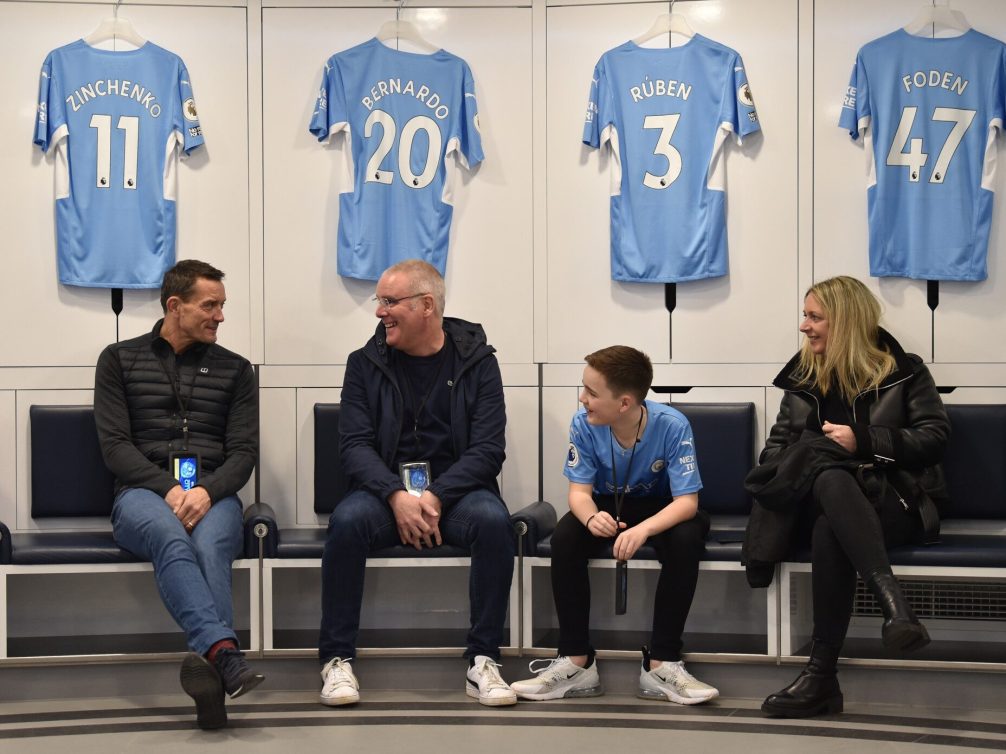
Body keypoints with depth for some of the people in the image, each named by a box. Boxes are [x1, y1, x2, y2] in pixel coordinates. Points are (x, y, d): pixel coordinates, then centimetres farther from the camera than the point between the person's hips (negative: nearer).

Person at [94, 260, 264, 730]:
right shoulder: (120, 360, 13)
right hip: (142, 493, -1)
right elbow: (114, 445, 3)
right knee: (171, 538, -38)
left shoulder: (234, 369, 17)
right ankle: (224, 652, -57)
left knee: (210, 546, -36)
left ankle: (209, 662, -55)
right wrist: (168, 489, -13)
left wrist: (207, 491, -13)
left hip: (213, 495, 1)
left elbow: (243, 452, 9)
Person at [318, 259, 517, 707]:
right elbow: (354, 446, -2)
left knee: (493, 521, -33)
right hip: (385, 489, 1)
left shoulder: (476, 360, 3)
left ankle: (483, 661, -22)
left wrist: (436, 497, -21)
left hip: (454, 489, -1)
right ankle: (337, 660, -19)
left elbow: (488, 450, -5)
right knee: (347, 520, -32)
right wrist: (397, 496, -21)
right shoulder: (365, 363, 7)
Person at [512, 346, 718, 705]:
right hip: (607, 506, 2)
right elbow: (580, 491, -16)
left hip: (660, 509, -2)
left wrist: (644, 529, -49)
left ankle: (662, 664, -25)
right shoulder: (584, 424, -20)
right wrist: (591, 517, -42)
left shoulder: (672, 426, -27)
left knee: (688, 537, -35)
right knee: (565, 536, -29)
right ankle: (576, 662, -20)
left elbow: (687, 501, -29)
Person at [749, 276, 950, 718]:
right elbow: (778, 444, 16)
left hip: (894, 500, -3)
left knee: (830, 528, -39)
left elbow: (935, 436, -3)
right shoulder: (803, 375, 18)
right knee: (830, 478, -38)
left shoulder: (903, 371, 6)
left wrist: (863, 441, -14)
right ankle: (892, 601, -53)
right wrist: (779, 480, -6)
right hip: (829, 497, 3)